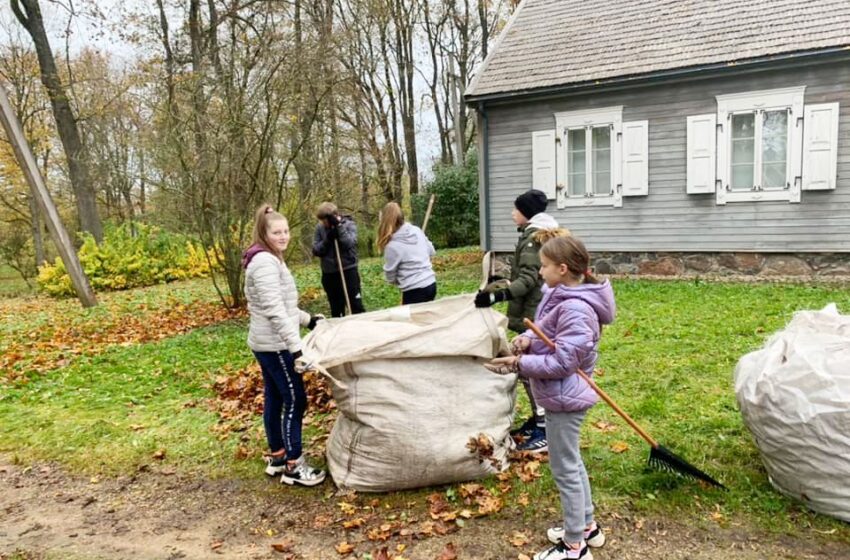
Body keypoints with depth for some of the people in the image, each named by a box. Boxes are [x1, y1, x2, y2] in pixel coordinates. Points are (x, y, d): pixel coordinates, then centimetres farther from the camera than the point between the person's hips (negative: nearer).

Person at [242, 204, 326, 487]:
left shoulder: (270, 259, 14)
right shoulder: (264, 262, -19)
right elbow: (275, 310, -27)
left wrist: (308, 319, 21)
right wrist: (297, 346, -30)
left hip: (268, 343, 10)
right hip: (275, 345, -10)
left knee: (274, 399, 17)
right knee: (295, 400, -3)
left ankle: (277, 458, 29)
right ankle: (293, 466, 6)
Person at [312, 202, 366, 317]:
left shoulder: (349, 224, -4)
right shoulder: (320, 228, 3)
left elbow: (350, 243, -20)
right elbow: (316, 250, -1)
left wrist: (338, 225, -21)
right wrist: (327, 240, -17)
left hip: (348, 270, -3)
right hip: (329, 273, 3)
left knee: (356, 305, -1)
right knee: (336, 309, 12)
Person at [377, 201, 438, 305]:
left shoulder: (392, 246, -14)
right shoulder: (417, 230, 3)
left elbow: (390, 276, -2)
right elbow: (431, 251, 18)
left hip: (414, 290, -7)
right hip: (431, 284, 7)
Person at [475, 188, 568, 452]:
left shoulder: (532, 238, -15)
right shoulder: (548, 235, 16)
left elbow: (528, 279, -25)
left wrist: (496, 296, -36)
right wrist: (502, 279, 30)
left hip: (533, 315, -11)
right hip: (542, 311, 11)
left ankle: (546, 433, -2)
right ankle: (538, 419, 29)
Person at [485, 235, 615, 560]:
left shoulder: (575, 310, -27)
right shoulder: (559, 296, 3)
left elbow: (562, 362, -27)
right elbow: (546, 334, 10)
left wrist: (520, 364, -23)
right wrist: (528, 339, -11)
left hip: (564, 398, -10)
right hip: (562, 395, 10)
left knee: (564, 469, 4)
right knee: (572, 463, 23)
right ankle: (587, 527, 41)